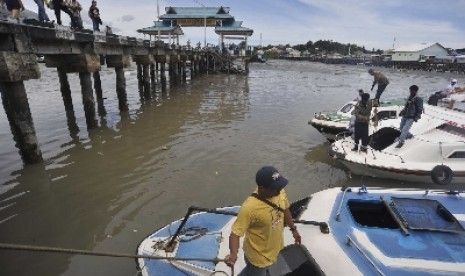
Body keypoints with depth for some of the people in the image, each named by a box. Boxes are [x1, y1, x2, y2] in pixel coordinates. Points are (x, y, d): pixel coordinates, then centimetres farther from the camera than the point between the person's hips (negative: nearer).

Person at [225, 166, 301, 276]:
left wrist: (293, 229, 12)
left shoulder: (279, 192, -18)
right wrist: (233, 253, -46)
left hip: (273, 249, 7)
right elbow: (235, 232, -30)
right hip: (258, 256, -7)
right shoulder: (250, 207, -38)